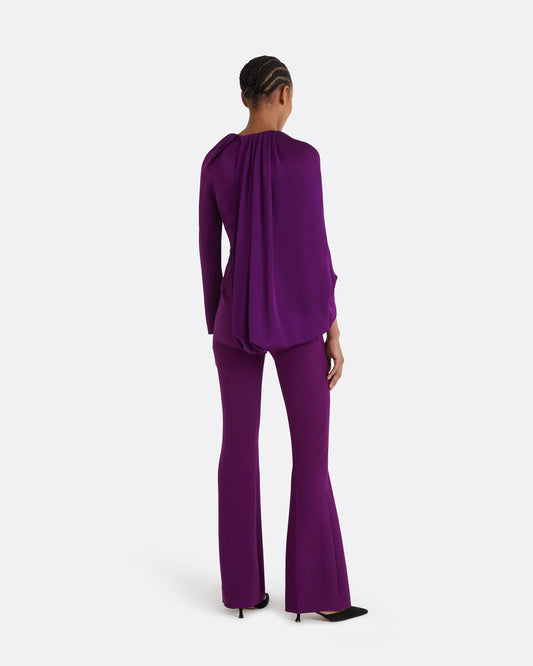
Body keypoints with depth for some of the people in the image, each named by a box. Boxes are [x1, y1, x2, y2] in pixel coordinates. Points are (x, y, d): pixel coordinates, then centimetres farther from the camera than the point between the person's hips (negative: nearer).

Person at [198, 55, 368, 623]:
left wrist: (216, 330, 16)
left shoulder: (215, 160, 3)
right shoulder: (302, 156, -13)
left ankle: (242, 587, 14)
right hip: (296, 318, -5)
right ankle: (317, 592, 8)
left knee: (239, 449, 10)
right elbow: (314, 246, -14)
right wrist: (333, 330, -7)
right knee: (312, 452, 4)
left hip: (237, 315, 5)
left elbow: (208, 252, 6)